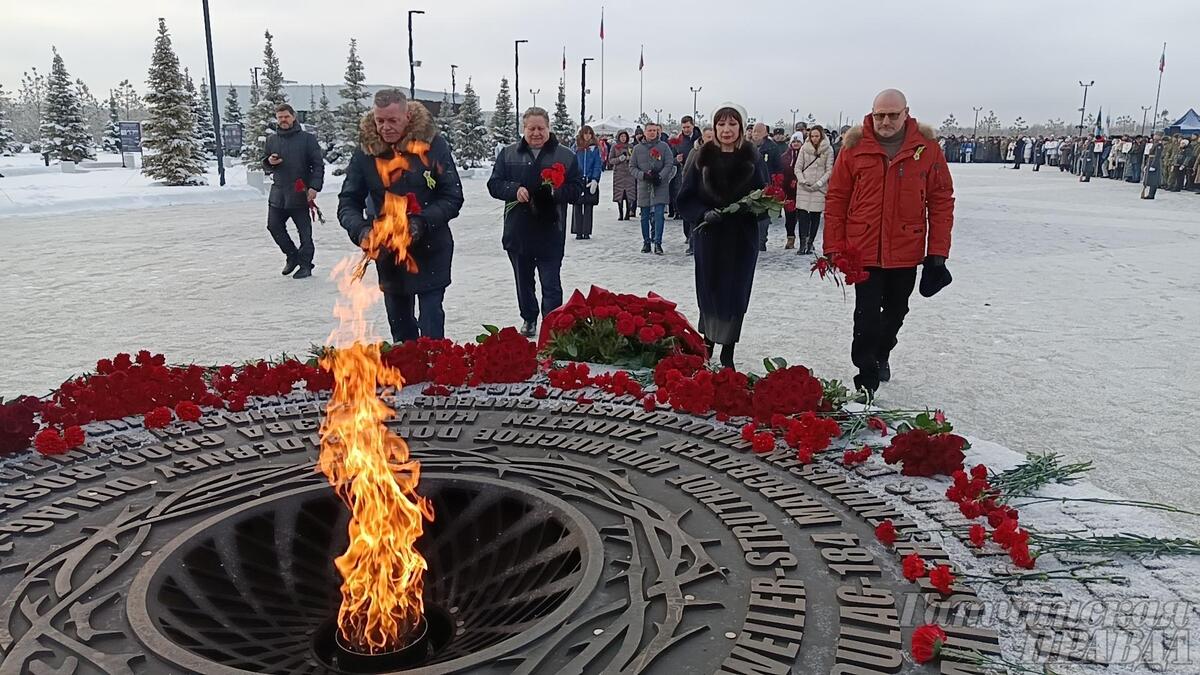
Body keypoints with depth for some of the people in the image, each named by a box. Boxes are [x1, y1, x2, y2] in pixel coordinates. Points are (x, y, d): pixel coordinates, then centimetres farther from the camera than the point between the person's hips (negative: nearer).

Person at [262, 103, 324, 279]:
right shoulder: (271, 140, 12)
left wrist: (314, 187, -15)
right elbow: (265, 167, 19)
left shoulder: (307, 139, -1)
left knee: (304, 231, 0)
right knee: (274, 226, 6)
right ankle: (292, 256, 24)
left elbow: (318, 165, -3)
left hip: (300, 193, -5)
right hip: (278, 193, 5)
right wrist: (269, 163, -5)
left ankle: (305, 264, 10)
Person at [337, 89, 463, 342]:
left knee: (431, 326, -6)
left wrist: (422, 222, -26)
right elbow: (348, 202, -2)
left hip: (430, 251, -3)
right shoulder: (365, 150, -5)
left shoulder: (433, 143, -12)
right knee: (399, 322, 17)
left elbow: (453, 197, -11)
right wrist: (360, 230, -23)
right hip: (387, 252, 3)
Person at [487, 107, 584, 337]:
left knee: (551, 285, -1)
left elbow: (576, 189, -1)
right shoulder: (509, 154, 6)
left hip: (550, 234, -3)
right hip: (517, 232, 3)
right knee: (523, 282, 17)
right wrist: (514, 190, -15)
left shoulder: (565, 156, 0)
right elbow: (494, 184, 4)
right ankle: (529, 319, 35)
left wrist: (554, 191, -20)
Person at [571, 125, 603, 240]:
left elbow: (597, 165, 1)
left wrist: (595, 180, -10)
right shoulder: (576, 147, 5)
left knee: (588, 208, 3)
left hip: (590, 182, 0)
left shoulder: (595, 148, 5)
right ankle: (578, 232, 6)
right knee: (577, 208, 1)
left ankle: (586, 232, 6)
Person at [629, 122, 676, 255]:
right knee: (645, 217, 10)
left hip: (660, 187, -2)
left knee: (659, 215, -10)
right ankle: (646, 242, 22)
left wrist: (660, 176, -17)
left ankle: (657, 243, -7)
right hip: (643, 187, 2)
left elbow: (669, 164, -2)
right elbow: (632, 167, 6)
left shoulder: (664, 146, 3)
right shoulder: (637, 148, 7)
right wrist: (643, 175, -11)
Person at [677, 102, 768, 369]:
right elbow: (686, 198, 1)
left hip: (742, 239, 0)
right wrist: (704, 213, -16)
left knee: (735, 292, 3)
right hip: (709, 236, 1)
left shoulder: (753, 159, -1)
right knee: (708, 289, 7)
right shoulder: (702, 158, 0)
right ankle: (708, 343, 27)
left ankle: (727, 352, 15)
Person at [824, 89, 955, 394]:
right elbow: (836, 199, -2)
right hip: (863, 251, -2)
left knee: (895, 312, 20)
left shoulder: (927, 148, -4)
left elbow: (942, 200, -1)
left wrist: (937, 252, -4)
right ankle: (866, 380, 8)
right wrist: (833, 248, -4)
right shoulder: (854, 147, -5)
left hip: (906, 252, 2)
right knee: (867, 317, -3)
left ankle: (882, 354, 46)